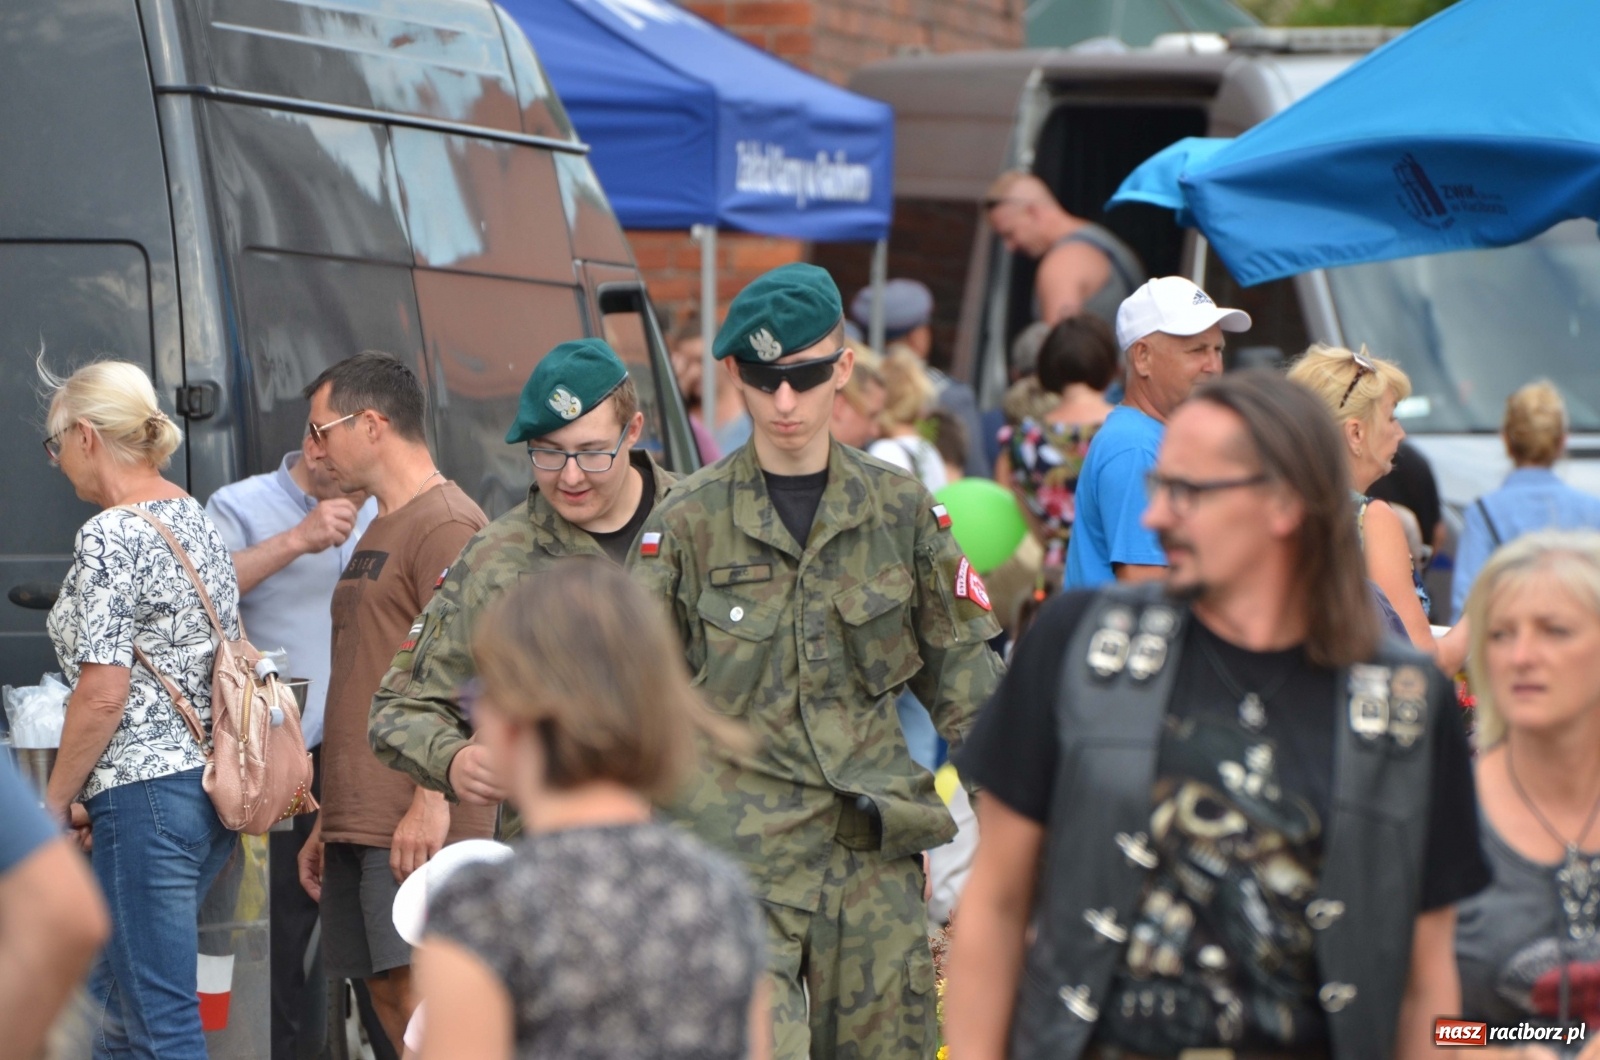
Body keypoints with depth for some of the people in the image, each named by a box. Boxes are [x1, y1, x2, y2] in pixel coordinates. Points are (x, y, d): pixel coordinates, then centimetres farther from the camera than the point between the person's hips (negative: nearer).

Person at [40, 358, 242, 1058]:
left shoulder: (107, 538, -14)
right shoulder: (196, 518, 13)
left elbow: (104, 695, -17)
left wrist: (54, 802, -7)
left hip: (146, 793, -10)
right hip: (215, 783, 10)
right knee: (107, 997, 18)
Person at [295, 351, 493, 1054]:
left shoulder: (445, 523, -8)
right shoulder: (378, 533, 23)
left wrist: (431, 801, -23)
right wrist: (326, 823, 23)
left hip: (419, 825, -10)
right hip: (359, 822, 10)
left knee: (419, 991, -14)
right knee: (387, 994, 7)